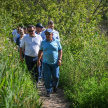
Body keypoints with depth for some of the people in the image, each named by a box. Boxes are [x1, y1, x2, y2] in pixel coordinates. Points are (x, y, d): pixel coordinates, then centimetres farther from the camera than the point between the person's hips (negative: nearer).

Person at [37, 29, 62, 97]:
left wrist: (60, 59, -6)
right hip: (46, 63, 1)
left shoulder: (57, 42, 2)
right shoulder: (43, 42, 5)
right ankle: (48, 91, 9)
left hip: (55, 63, -1)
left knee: (56, 77, -1)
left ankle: (55, 85, 30)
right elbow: (40, 51, 15)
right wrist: (38, 60, 13)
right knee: (47, 78, -3)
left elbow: (60, 51, 5)